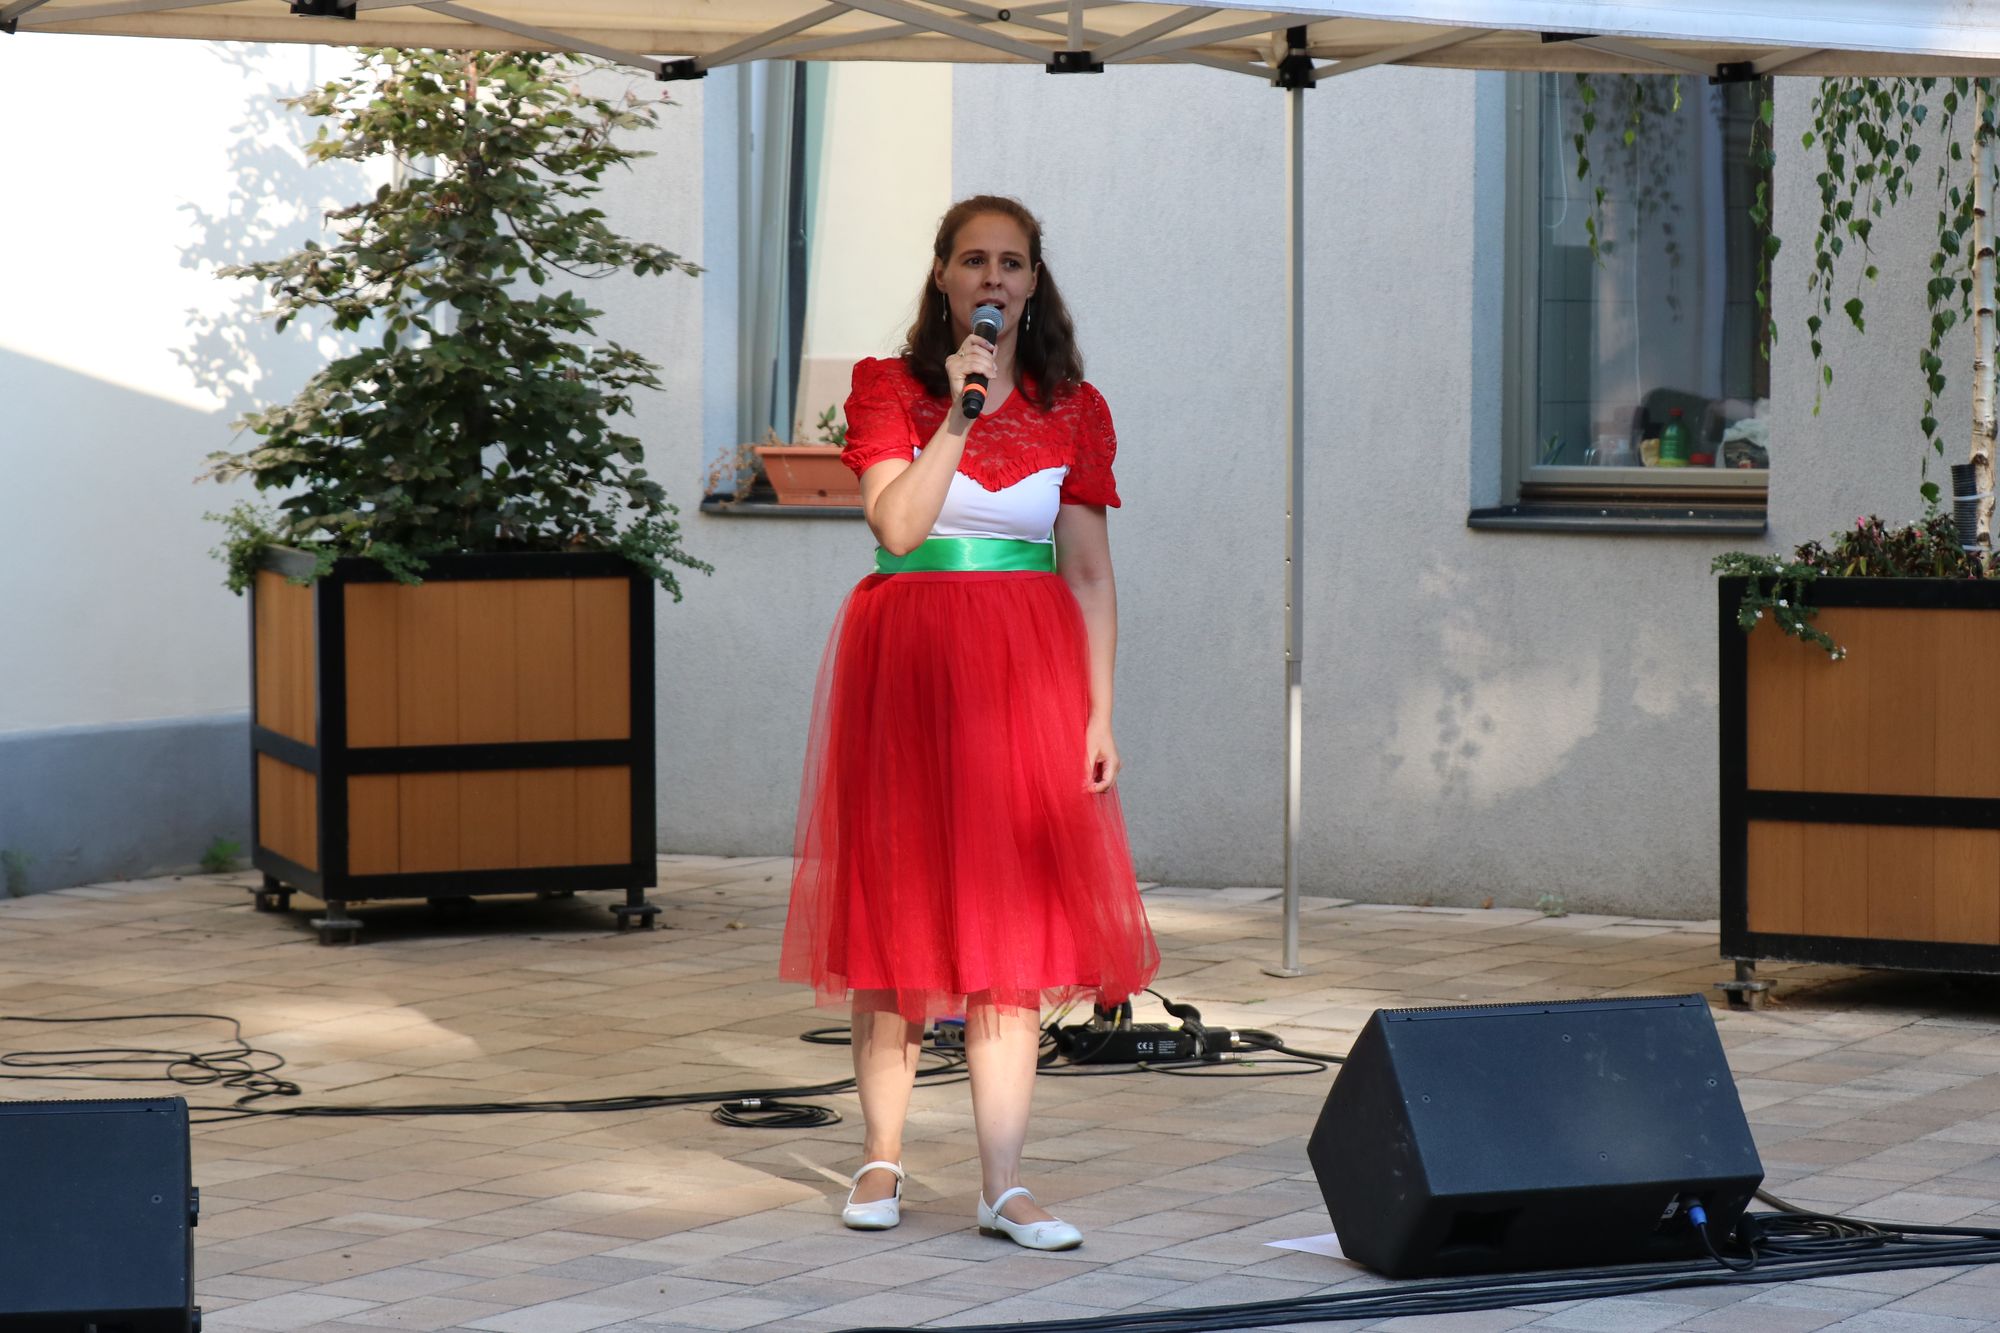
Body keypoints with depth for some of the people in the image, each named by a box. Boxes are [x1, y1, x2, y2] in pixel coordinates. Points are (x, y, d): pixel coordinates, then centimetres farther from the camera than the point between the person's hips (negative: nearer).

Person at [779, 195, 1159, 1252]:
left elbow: (1089, 572, 7)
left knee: (1012, 918, -3)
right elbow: (897, 525, -10)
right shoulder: (889, 389, 4)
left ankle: (1004, 1184, -4)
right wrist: (958, 412, -14)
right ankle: (881, 1161, 14)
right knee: (900, 904, 3)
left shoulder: (1073, 410, 9)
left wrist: (1100, 711, 0)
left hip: (1026, 671, 1)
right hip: (906, 664, -1)